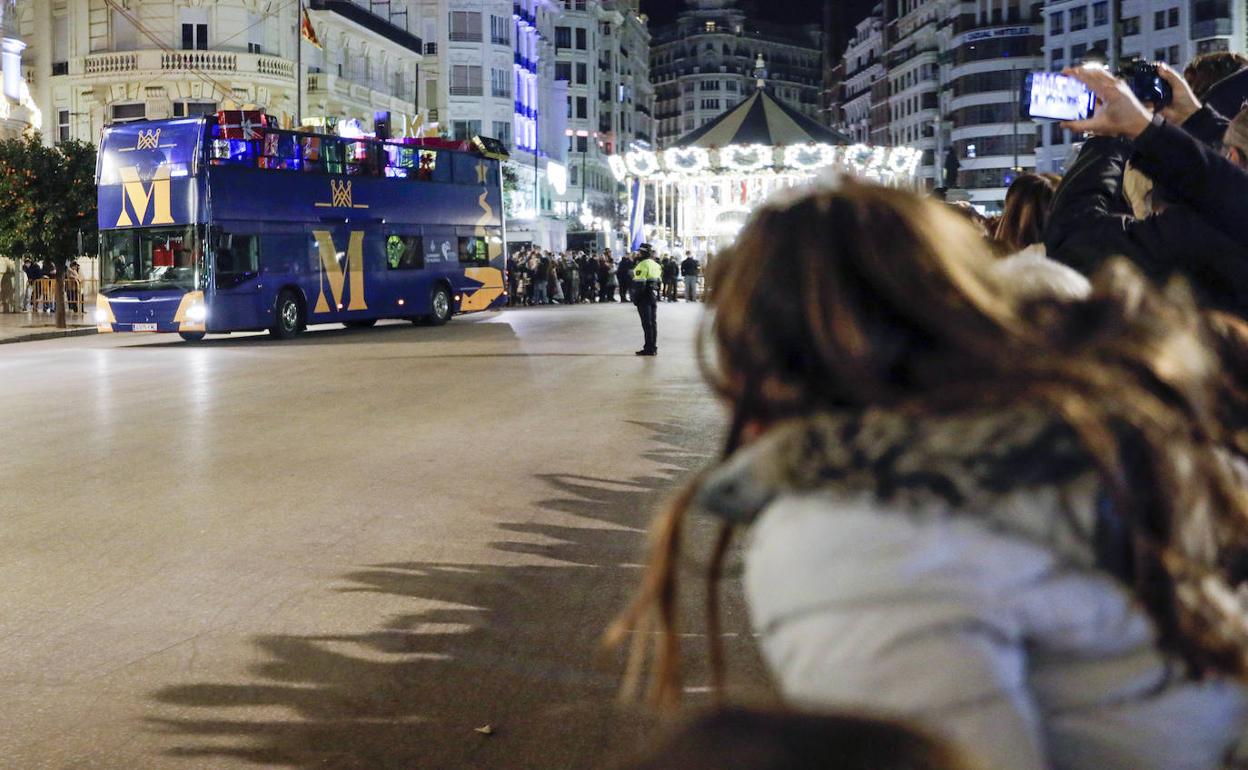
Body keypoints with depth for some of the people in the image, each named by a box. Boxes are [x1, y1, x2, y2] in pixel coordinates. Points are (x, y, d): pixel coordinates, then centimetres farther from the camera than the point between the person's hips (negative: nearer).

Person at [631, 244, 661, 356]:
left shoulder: (643, 265, -15)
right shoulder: (656, 265, 14)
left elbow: (639, 283, -19)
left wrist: (635, 298, -14)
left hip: (644, 297, -9)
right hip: (654, 296, 9)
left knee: (647, 323, -6)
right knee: (653, 322, 11)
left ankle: (649, 348, -5)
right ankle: (653, 348, 15)